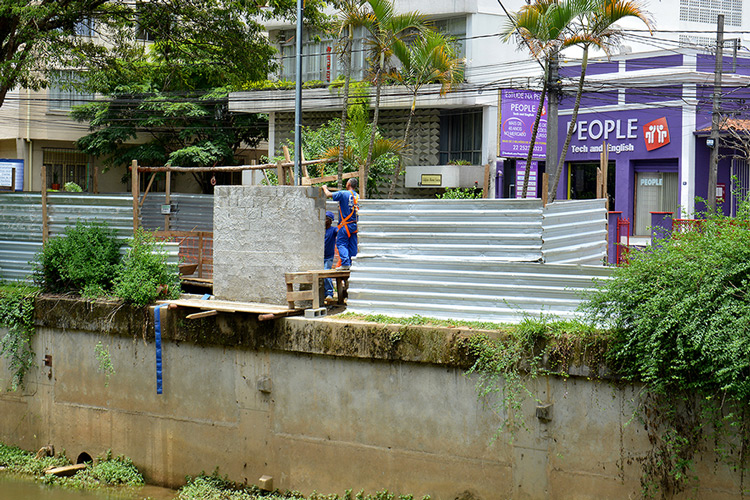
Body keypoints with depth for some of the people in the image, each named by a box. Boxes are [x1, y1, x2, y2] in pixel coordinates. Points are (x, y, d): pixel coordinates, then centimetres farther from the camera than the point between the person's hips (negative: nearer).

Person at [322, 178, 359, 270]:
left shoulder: (343, 193, -10)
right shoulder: (357, 196, 9)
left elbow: (329, 195, -6)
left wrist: (325, 188, 13)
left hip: (346, 224, -6)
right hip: (354, 224, 6)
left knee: (341, 243, -3)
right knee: (352, 245, 8)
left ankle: (345, 263, -15)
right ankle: (350, 264, 7)